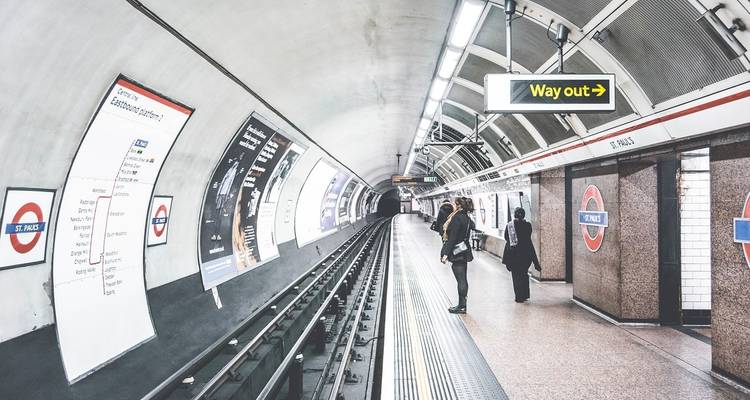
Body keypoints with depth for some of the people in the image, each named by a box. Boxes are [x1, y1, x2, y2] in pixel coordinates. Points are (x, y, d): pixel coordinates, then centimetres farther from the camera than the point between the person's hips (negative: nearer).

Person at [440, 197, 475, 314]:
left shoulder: (457, 219, -18)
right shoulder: (466, 218, 10)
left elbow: (452, 238, -20)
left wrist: (446, 253, -17)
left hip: (457, 253, -9)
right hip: (464, 252, 9)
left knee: (460, 280, -4)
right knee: (463, 279, 13)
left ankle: (462, 306, 3)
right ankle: (463, 305, 21)